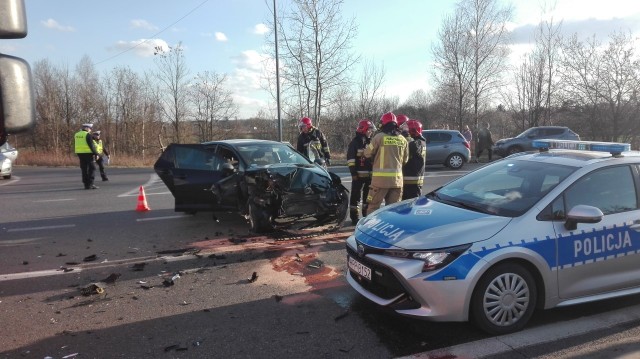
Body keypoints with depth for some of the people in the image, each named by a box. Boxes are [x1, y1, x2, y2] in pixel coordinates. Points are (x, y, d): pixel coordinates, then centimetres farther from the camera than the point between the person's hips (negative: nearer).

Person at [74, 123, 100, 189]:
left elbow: (77, 144, 18)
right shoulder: (88, 135, -11)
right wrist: (96, 154, -13)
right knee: (92, 168, -2)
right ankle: (90, 184, -8)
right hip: (88, 153, -7)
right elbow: (91, 145, -16)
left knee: (84, 169, 10)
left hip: (80, 153, 7)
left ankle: (86, 184, 11)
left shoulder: (76, 134, 13)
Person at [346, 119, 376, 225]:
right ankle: (354, 216, 3)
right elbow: (350, 159, -10)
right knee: (356, 196, -2)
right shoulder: (355, 143, -5)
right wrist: (353, 173, -16)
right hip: (359, 174, -7)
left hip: (370, 174, 7)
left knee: (369, 196, 14)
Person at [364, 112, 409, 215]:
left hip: (381, 178, -4)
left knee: (373, 207, 3)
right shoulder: (402, 139, 7)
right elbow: (405, 160, 12)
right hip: (397, 178, 4)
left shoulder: (379, 137, -6)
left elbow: (367, 153, 1)